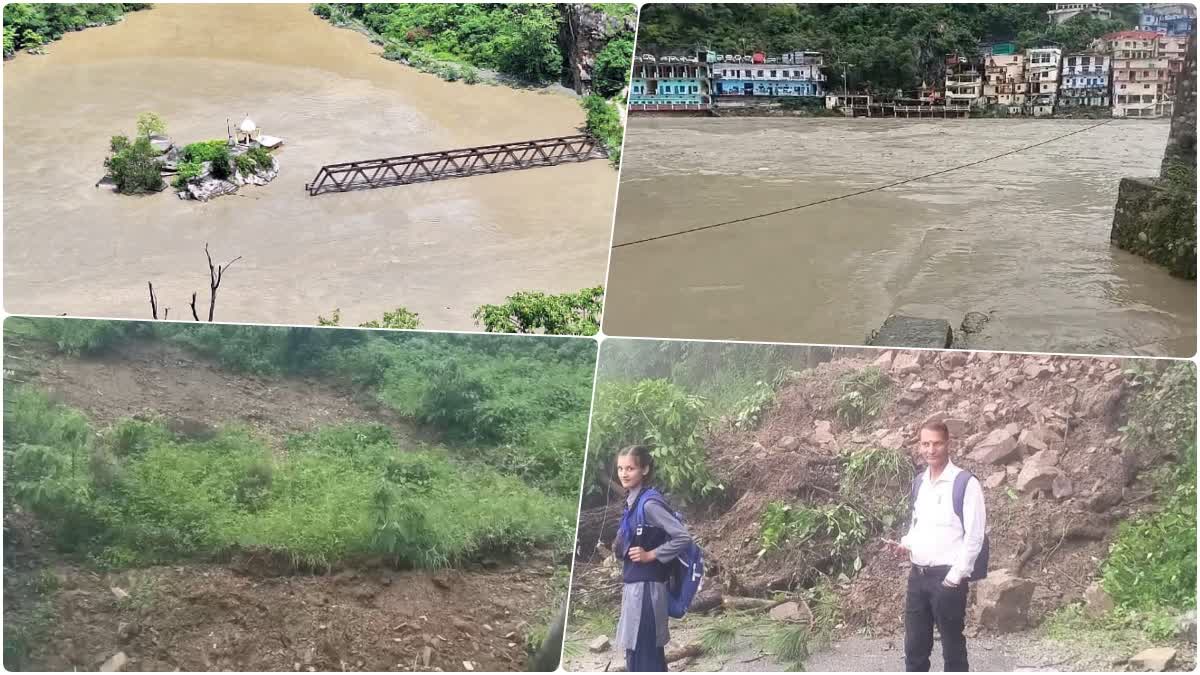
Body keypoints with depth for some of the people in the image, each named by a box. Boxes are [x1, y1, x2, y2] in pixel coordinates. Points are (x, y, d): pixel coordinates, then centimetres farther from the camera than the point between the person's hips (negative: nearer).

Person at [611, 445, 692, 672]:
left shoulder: (649, 503, -16)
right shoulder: (633, 500, 10)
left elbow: (683, 537, -21)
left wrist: (651, 555, -16)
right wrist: (619, 548, 4)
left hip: (646, 588, -9)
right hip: (635, 586, 9)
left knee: (642, 659, -8)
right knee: (651, 656, 14)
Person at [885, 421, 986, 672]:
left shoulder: (966, 484, -11)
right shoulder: (920, 483, 10)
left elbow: (974, 536, -13)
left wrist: (954, 577, -14)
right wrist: (905, 545, 3)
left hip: (947, 577, -7)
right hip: (917, 576, 7)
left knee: (953, 648, 3)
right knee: (914, 648, 11)